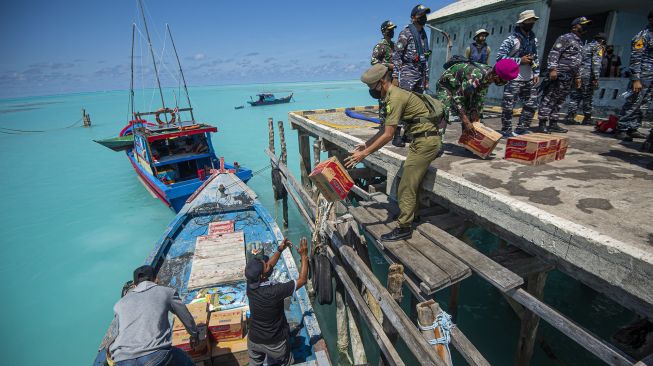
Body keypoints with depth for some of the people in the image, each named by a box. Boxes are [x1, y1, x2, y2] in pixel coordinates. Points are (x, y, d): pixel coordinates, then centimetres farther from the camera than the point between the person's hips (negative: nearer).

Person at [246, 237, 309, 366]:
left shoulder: (250, 284, -18)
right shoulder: (274, 291, -35)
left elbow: (268, 266, 0)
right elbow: (302, 280, -24)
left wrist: (280, 250, -1)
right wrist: (304, 256, -20)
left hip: (254, 339, 5)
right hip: (274, 342, -4)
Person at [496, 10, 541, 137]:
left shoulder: (533, 39, 13)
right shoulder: (512, 39, -9)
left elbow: (535, 57, 20)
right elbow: (500, 57, -15)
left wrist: (536, 73, 10)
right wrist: (520, 60, -17)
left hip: (529, 79, 8)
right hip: (514, 79, -7)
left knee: (532, 105, 9)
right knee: (508, 106, -5)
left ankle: (521, 129, 19)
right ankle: (506, 131, 9)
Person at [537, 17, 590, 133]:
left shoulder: (579, 43, 25)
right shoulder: (565, 38, -2)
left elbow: (577, 62, 28)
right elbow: (554, 53, -14)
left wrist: (577, 77, 24)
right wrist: (552, 69, -26)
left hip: (568, 79, 9)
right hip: (558, 75, -9)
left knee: (558, 102, 8)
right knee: (549, 100, -10)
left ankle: (553, 124, 11)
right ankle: (542, 125, -10)